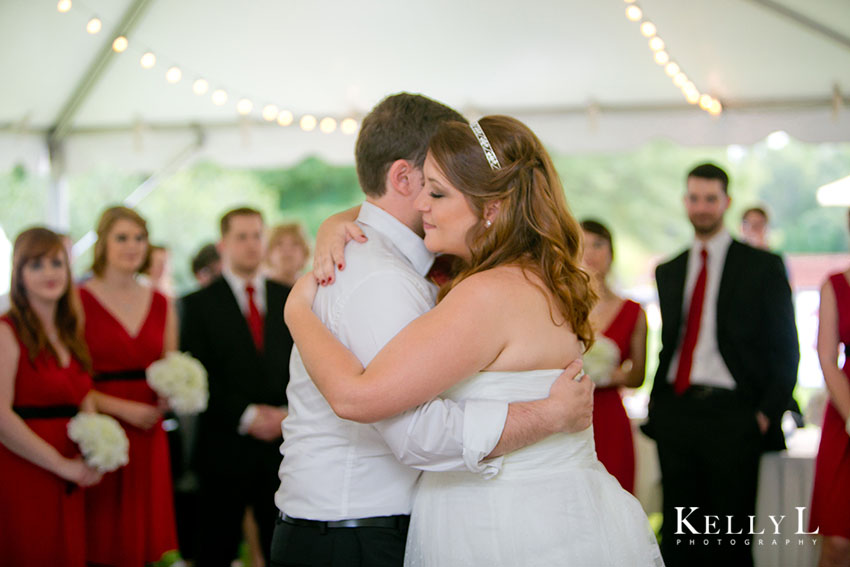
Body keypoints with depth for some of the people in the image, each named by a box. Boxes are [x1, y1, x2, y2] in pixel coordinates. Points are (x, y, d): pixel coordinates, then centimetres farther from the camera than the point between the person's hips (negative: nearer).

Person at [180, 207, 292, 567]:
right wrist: (245, 415, -12)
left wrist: (289, 412, -7)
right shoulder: (200, 304, 2)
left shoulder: (289, 299, 11)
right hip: (225, 451, -2)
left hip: (283, 446, 2)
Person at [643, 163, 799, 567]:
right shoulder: (668, 271, 15)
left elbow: (785, 347, 0)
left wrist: (768, 412, -9)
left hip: (732, 416, -4)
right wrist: (657, 404, 7)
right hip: (675, 412, 4)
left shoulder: (762, 266, 1)